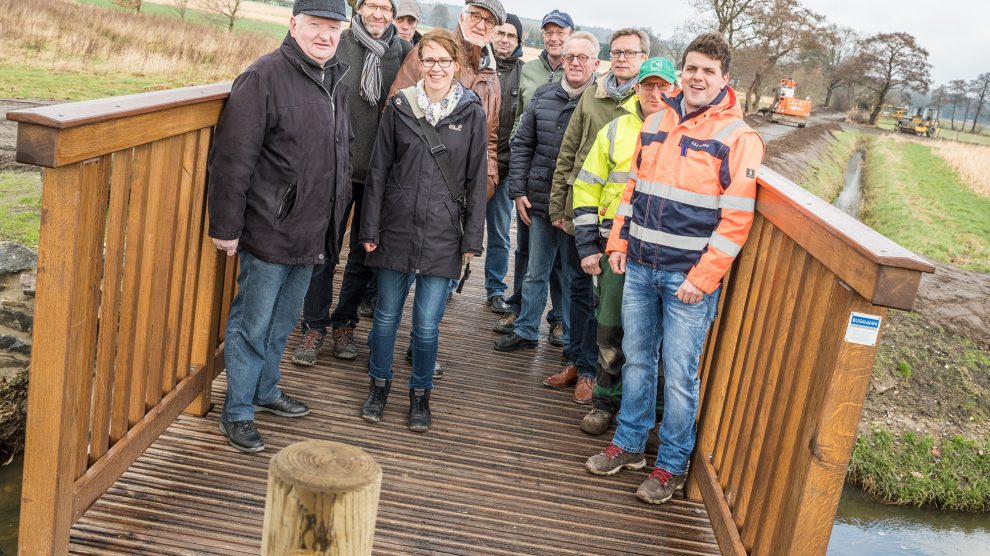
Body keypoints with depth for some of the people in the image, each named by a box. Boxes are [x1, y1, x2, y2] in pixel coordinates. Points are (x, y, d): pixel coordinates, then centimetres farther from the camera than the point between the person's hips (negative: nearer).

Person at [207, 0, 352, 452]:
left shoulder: (337, 85, 11)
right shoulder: (264, 78, -14)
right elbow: (232, 158, -16)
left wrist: (335, 223, 19)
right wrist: (226, 227, -16)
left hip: (311, 237, 7)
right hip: (269, 232, -7)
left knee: (282, 322, 20)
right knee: (252, 324, 3)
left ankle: (265, 390, 38)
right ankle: (237, 412, 17)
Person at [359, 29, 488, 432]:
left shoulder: (471, 114, 0)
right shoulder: (399, 106, 2)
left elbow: (476, 180, 2)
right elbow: (378, 170, 4)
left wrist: (472, 237, -2)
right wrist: (370, 228, 0)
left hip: (442, 235, -1)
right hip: (396, 229, 1)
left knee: (427, 324, 3)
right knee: (387, 316, 11)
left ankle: (420, 395, 23)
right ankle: (379, 385, 31)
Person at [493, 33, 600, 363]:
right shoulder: (544, 96, 5)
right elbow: (522, 145, 10)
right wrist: (518, 190, 4)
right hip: (539, 202, 4)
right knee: (535, 272, 16)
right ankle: (526, 331, 31)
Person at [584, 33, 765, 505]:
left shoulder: (738, 138, -9)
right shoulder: (655, 123, 9)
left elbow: (736, 218, -12)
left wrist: (702, 278, -15)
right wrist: (618, 243, 11)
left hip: (690, 277, -5)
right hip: (640, 267, 5)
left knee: (679, 375, 2)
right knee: (636, 360, 15)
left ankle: (672, 466, 18)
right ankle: (628, 445, 31)